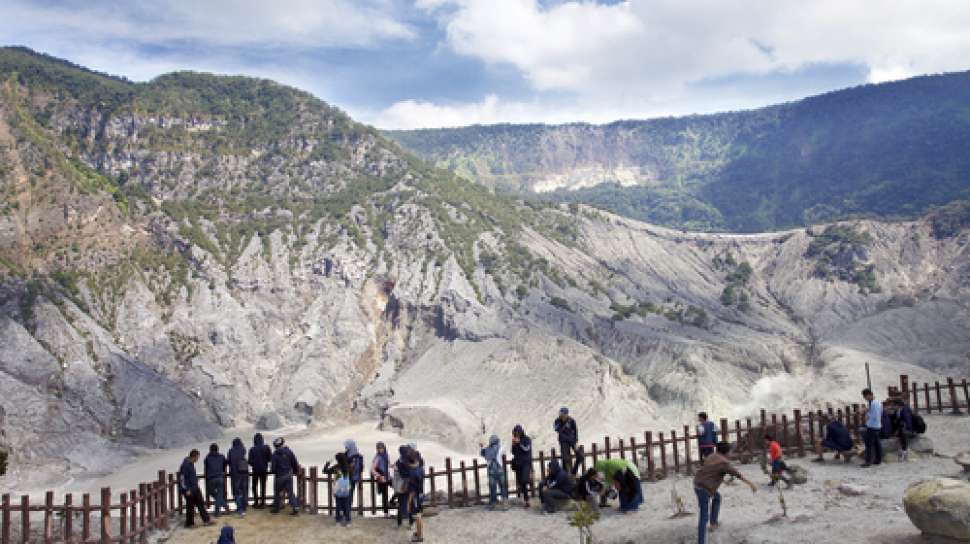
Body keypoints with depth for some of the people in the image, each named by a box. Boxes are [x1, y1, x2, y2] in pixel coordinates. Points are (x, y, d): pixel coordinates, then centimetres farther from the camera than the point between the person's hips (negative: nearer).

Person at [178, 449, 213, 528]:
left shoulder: (191, 464, 9)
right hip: (189, 490, -9)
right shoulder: (185, 465, -19)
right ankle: (190, 523, 16)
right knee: (190, 507, 3)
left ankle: (206, 520, 17)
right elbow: (182, 478, -21)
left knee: (201, 504, 10)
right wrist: (186, 490, -20)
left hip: (195, 488, 9)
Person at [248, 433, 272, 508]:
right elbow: (270, 458, -6)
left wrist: (253, 464, 10)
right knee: (263, 486, 11)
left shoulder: (252, 449, -13)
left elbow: (250, 461, -11)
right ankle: (262, 502, 10)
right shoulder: (266, 448, -9)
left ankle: (256, 502, 10)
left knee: (255, 486, 12)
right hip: (264, 470, 2)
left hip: (255, 470, -2)